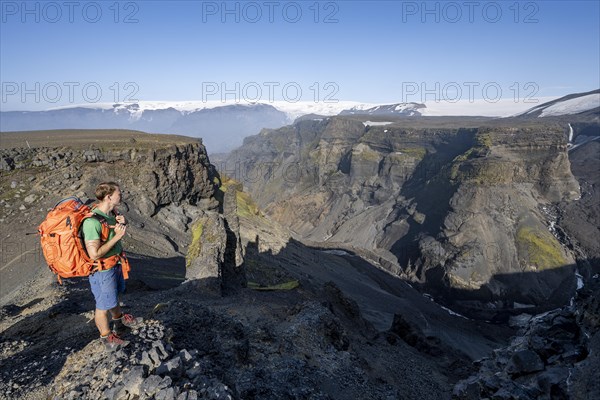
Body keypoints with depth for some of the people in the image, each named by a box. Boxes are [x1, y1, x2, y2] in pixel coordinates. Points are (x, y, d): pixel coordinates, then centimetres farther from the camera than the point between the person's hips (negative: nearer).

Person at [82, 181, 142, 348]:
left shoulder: (110, 212, -6)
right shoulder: (92, 221, -31)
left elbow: (123, 231, 13)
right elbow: (94, 254, -33)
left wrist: (121, 223, -10)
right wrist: (117, 236, -29)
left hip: (115, 263, 9)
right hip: (102, 269, -9)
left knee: (114, 295, 30)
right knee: (104, 304, 12)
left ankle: (119, 320, 53)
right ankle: (107, 337, 32)